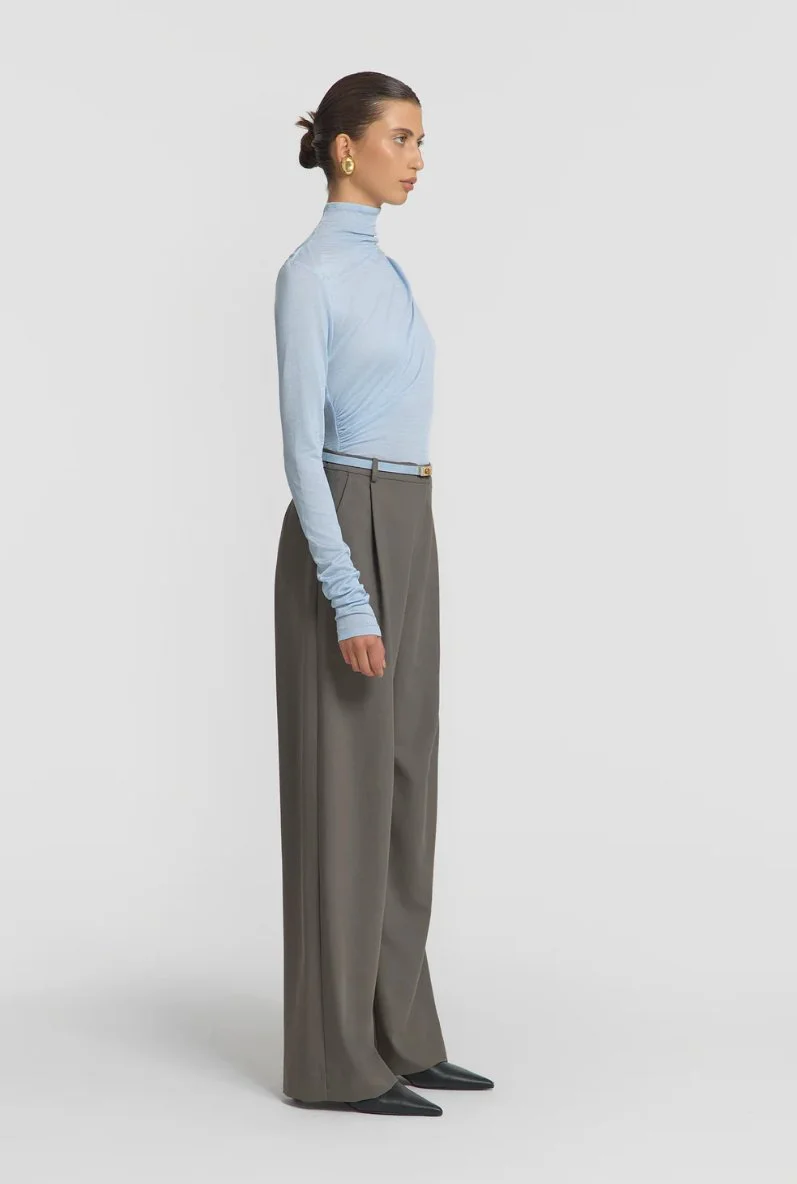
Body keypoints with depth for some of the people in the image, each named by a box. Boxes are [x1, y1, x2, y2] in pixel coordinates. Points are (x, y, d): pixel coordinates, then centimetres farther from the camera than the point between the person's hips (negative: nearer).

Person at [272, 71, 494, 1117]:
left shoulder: (384, 272, 17)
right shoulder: (310, 275, -12)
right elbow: (302, 446, -17)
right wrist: (348, 601, -22)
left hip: (404, 537, 9)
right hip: (342, 540, -9)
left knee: (400, 785, 10)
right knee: (345, 792, -5)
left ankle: (396, 1034, 18)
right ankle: (337, 1058, 4)